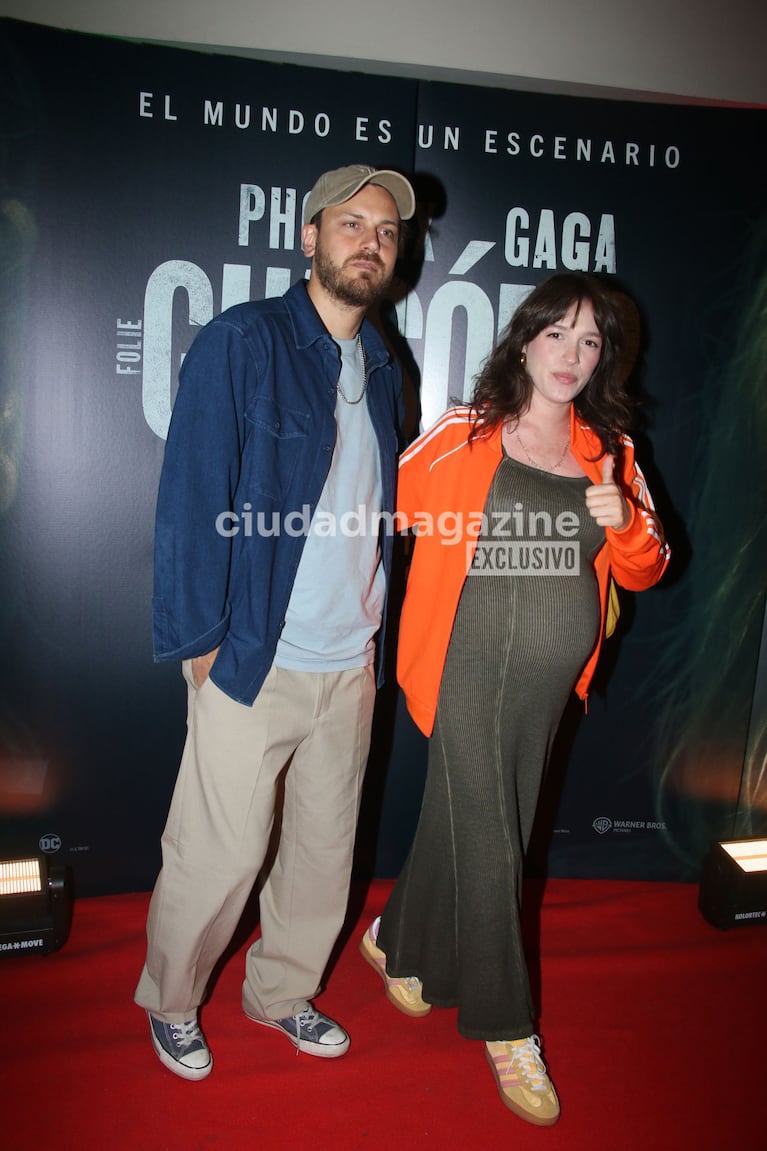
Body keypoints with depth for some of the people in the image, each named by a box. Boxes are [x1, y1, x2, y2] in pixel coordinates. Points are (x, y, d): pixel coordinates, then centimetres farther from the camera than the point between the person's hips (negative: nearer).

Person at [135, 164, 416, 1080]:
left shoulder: (382, 370, 12)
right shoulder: (241, 341, -7)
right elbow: (192, 497, -11)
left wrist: (376, 637, 11)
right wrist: (201, 641, -13)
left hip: (351, 665, 6)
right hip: (253, 659, -6)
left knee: (325, 848, 16)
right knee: (219, 854, 5)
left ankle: (282, 992, 40)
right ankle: (169, 1002, 33)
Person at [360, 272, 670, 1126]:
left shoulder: (609, 453, 6)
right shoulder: (463, 437, -6)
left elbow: (643, 572, 7)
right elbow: (378, 510, 2)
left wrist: (623, 521, -12)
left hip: (548, 685, 5)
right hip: (471, 674, -4)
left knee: (459, 824, 18)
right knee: (488, 846, 1)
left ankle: (399, 944, 44)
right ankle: (506, 1029, 22)